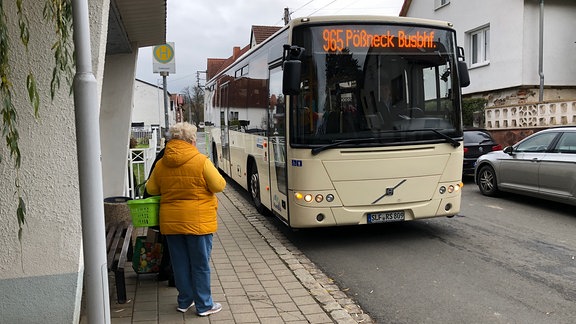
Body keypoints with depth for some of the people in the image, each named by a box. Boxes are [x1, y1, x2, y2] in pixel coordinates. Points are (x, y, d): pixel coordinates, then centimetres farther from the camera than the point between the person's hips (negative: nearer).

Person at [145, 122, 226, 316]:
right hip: (198, 222, -4)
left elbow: (151, 189, 13)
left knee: (180, 264, 15)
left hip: (170, 222, 5)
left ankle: (184, 301, 27)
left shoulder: (161, 164, 3)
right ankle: (204, 306, 16)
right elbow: (219, 185, -8)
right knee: (200, 265, 6)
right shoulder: (201, 161, -12)